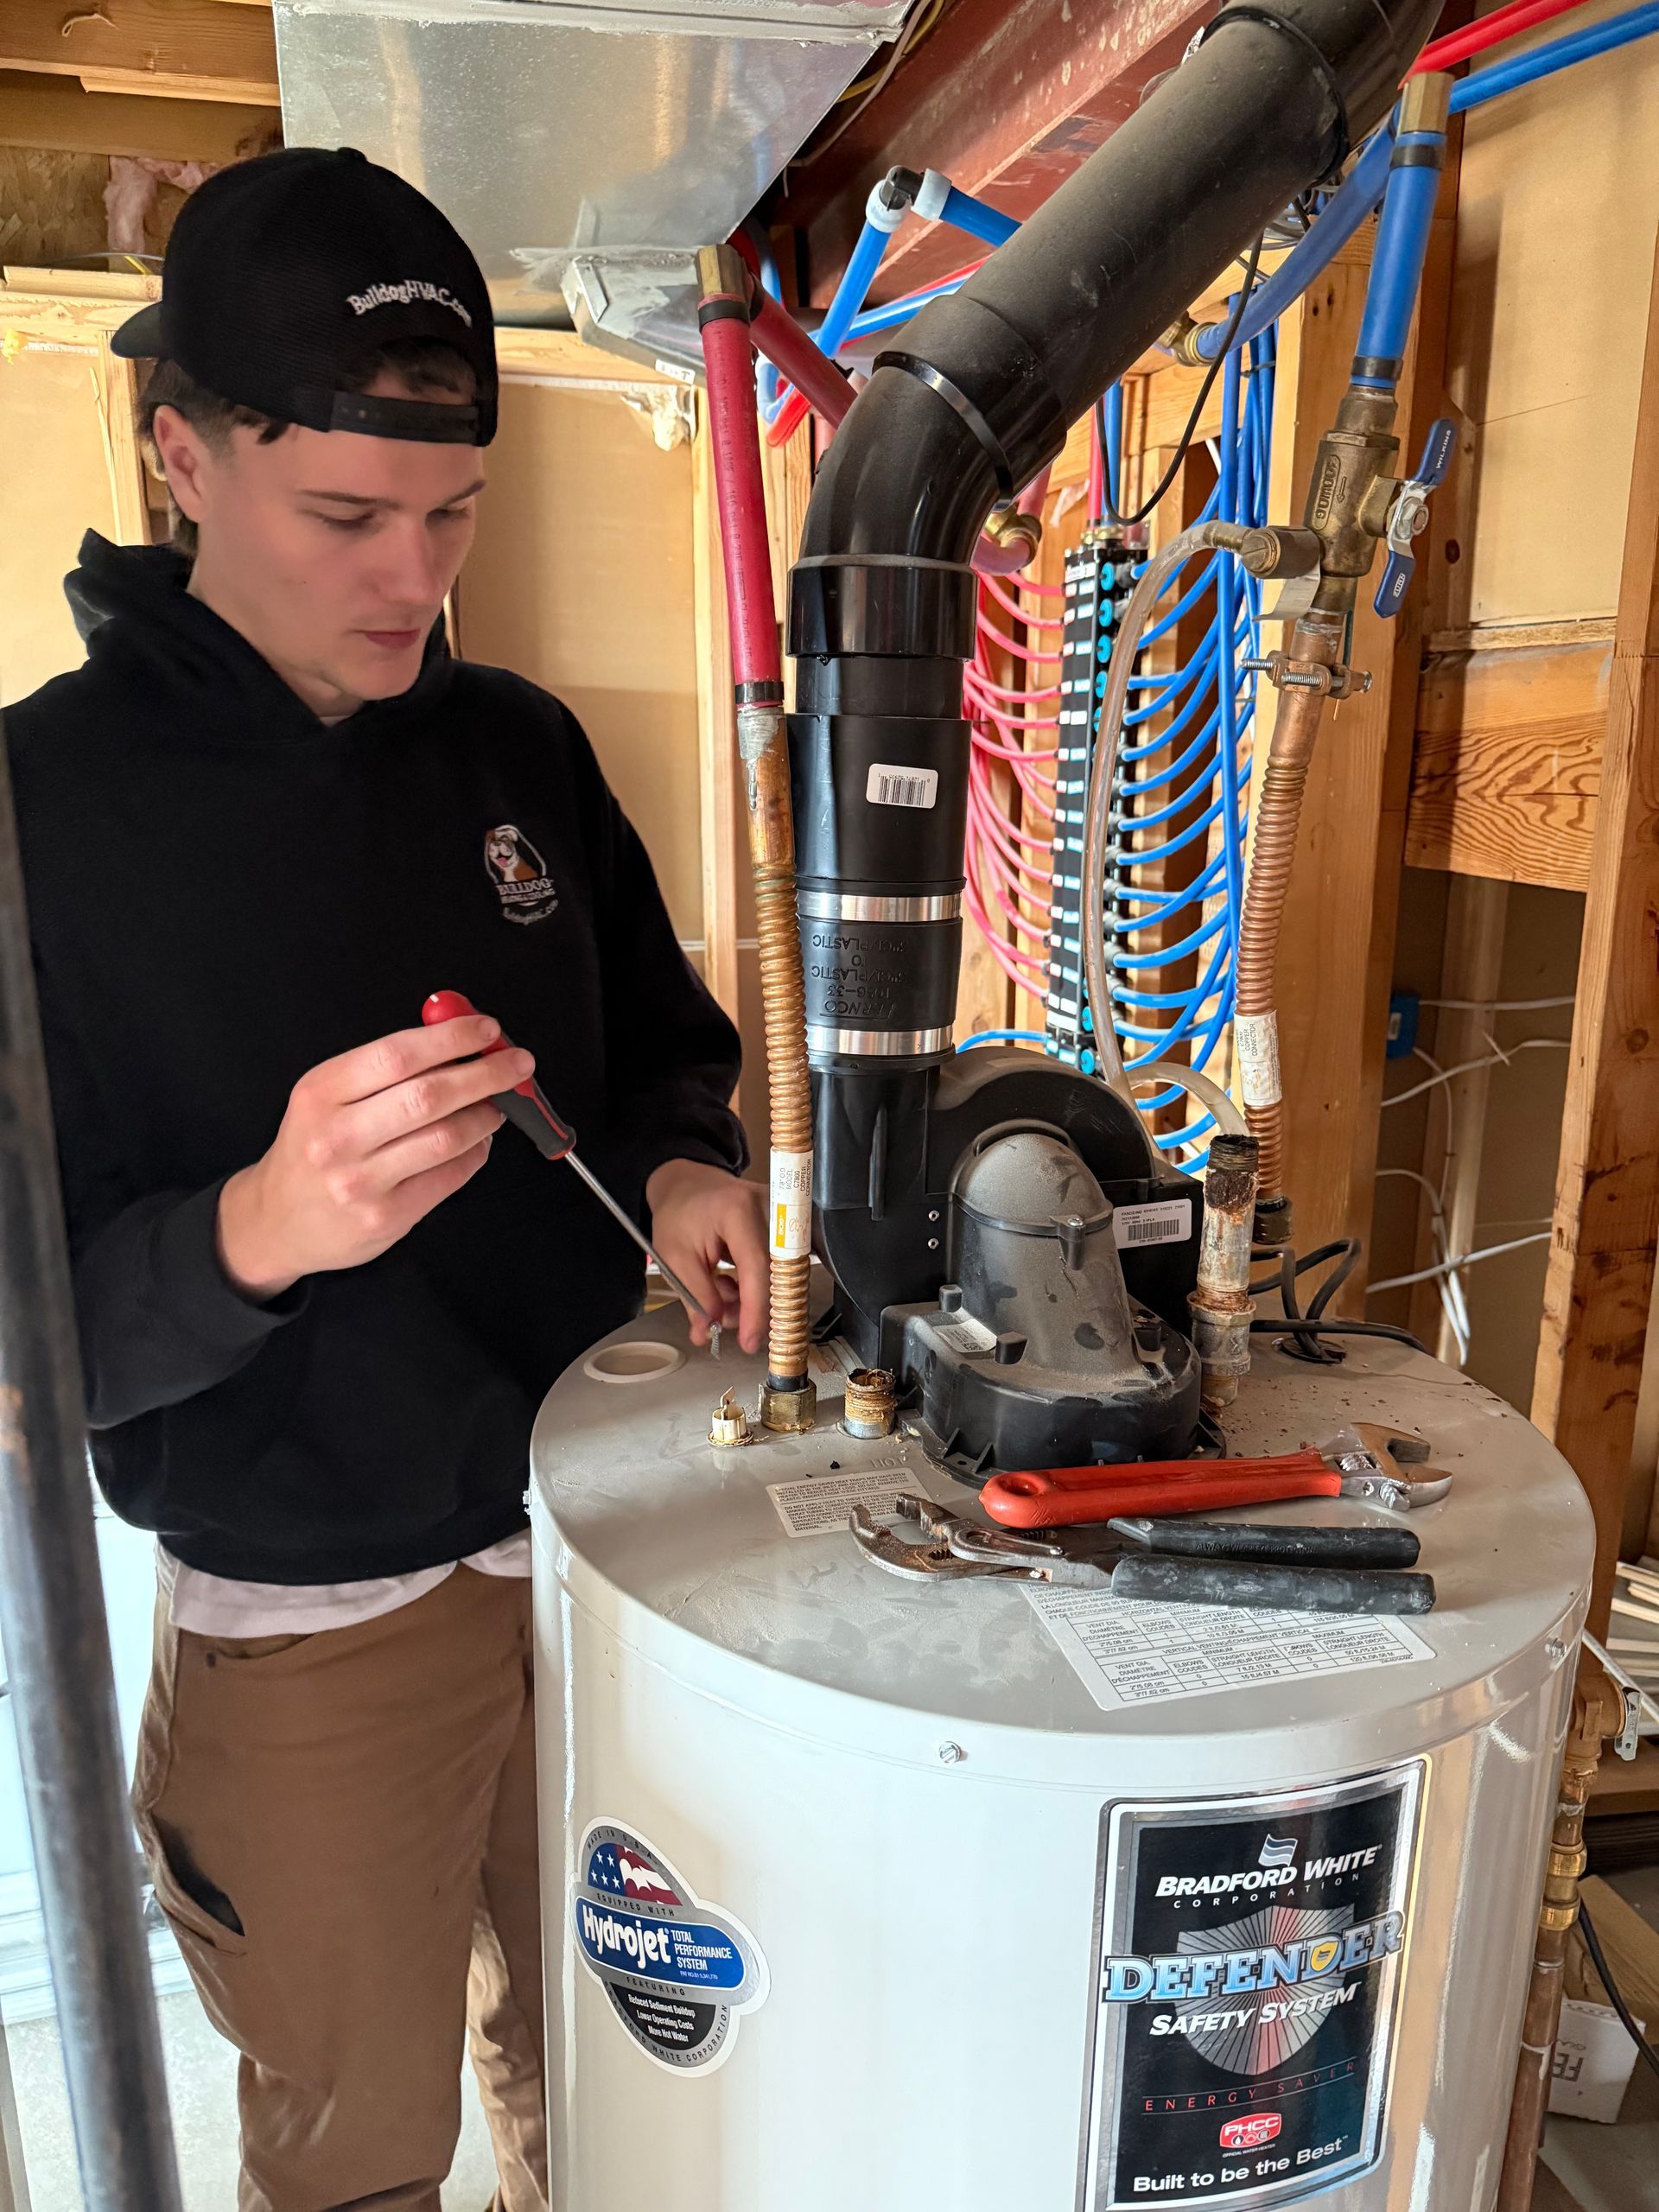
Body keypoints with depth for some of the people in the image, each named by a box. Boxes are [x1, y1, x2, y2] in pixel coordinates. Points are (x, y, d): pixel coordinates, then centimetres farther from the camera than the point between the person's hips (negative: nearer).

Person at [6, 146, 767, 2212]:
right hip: (304, 1629, -4)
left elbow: (662, 1048, 9)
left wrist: (683, 1171, -12)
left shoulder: (517, 745, -1)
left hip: (606, 1542, 4)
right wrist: (254, 1231, -34)